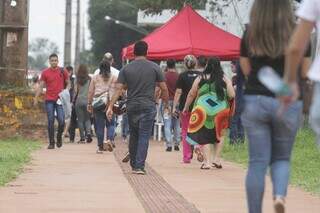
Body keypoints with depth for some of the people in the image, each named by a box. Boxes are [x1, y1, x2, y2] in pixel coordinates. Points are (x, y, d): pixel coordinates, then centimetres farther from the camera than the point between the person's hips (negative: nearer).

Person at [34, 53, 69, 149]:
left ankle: (59, 136, 18)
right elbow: (41, 86, 5)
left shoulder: (63, 71, 4)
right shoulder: (45, 72, 3)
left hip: (60, 100, 0)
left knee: (61, 121, -9)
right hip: (49, 100, 0)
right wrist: (36, 98, 0)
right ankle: (51, 142, 4)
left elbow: (68, 84, 14)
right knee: (50, 121, -1)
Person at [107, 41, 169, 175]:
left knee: (133, 136, 16)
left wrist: (110, 106, -5)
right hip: (148, 106, -2)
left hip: (131, 106, 2)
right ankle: (139, 166, -9)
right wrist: (166, 103, 15)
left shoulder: (126, 69, 2)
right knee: (144, 137, -2)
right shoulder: (154, 68, -1)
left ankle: (133, 164, 22)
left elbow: (119, 89, -5)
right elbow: (164, 88, 0)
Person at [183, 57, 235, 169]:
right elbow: (232, 95, -1)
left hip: (203, 109, -1)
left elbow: (191, 95, 9)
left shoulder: (200, 78, 4)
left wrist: (186, 107, 22)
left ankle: (207, 161, -7)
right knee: (218, 135, 22)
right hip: (220, 111, 1)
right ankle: (217, 159, 15)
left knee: (203, 136, 5)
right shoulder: (225, 79, 3)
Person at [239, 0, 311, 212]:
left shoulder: (250, 35, 3)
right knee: (282, 158, 14)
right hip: (288, 102, -1)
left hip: (255, 101, 1)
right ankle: (280, 194, -11)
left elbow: (246, 70, 8)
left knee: (257, 162, 5)